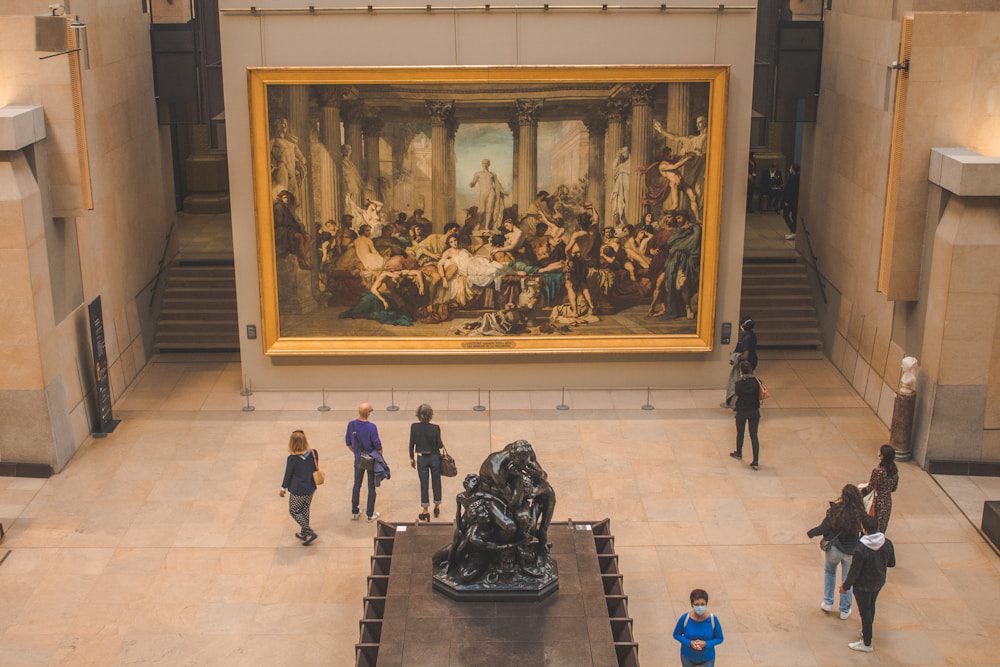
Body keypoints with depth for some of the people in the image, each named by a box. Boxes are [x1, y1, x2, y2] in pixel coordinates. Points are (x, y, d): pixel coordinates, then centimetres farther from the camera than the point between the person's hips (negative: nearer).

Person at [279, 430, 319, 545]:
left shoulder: (292, 459, -26)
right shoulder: (313, 454, -13)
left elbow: (288, 475, -14)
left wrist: (283, 488, 3)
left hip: (297, 491, -5)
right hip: (311, 488, 5)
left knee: (294, 511, 15)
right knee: (305, 510, 24)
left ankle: (311, 533, 8)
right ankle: (303, 534, 38)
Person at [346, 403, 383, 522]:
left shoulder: (351, 424, -9)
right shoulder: (371, 427, -23)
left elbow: (348, 442, 2)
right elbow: (378, 446, -16)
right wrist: (380, 457, 2)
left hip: (358, 459, 4)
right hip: (371, 460, -4)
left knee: (357, 485, 18)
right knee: (371, 487, 10)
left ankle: (354, 512, 25)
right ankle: (370, 514, 17)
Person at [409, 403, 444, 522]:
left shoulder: (414, 427, -13)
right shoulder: (435, 428, -18)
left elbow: (411, 444, -5)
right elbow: (439, 445, -11)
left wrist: (411, 458, 7)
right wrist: (442, 445, 13)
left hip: (421, 458, 1)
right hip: (434, 457, -1)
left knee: (423, 484, 8)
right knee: (436, 482, 16)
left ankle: (425, 512, 9)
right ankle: (437, 507, 29)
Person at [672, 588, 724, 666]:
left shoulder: (713, 619, -24)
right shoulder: (685, 618, -23)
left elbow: (719, 639, -10)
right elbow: (676, 634, -8)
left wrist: (706, 644, -28)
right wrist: (689, 643, -25)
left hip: (707, 657, -1)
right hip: (688, 656, 1)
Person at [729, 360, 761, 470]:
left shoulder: (739, 383, -18)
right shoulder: (756, 382, -11)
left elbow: (737, 394, -1)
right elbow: (758, 396, 0)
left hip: (742, 411, -2)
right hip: (754, 411, 2)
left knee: (740, 433, 21)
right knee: (754, 436, 5)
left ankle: (738, 453, 42)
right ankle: (756, 462, 0)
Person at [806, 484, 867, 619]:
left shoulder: (835, 510, -21)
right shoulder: (860, 513, -19)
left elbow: (823, 528, -18)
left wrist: (810, 532, -1)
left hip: (834, 548, 0)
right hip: (851, 551, 0)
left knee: (829, 571, 28)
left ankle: (828, 603, 31)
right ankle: (845, 610, 29)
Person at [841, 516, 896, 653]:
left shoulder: (861, 549, -32)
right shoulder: (888, 543, -15)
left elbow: (854, 571, -22)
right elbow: (892, 563, 0)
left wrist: (845, 586, -7)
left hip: (863, 585, -6)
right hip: (879, 582, 6)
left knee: (865, 611, 9)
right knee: (871, 605, 27)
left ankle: (866, 643, 22)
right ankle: (866, 631, 49)